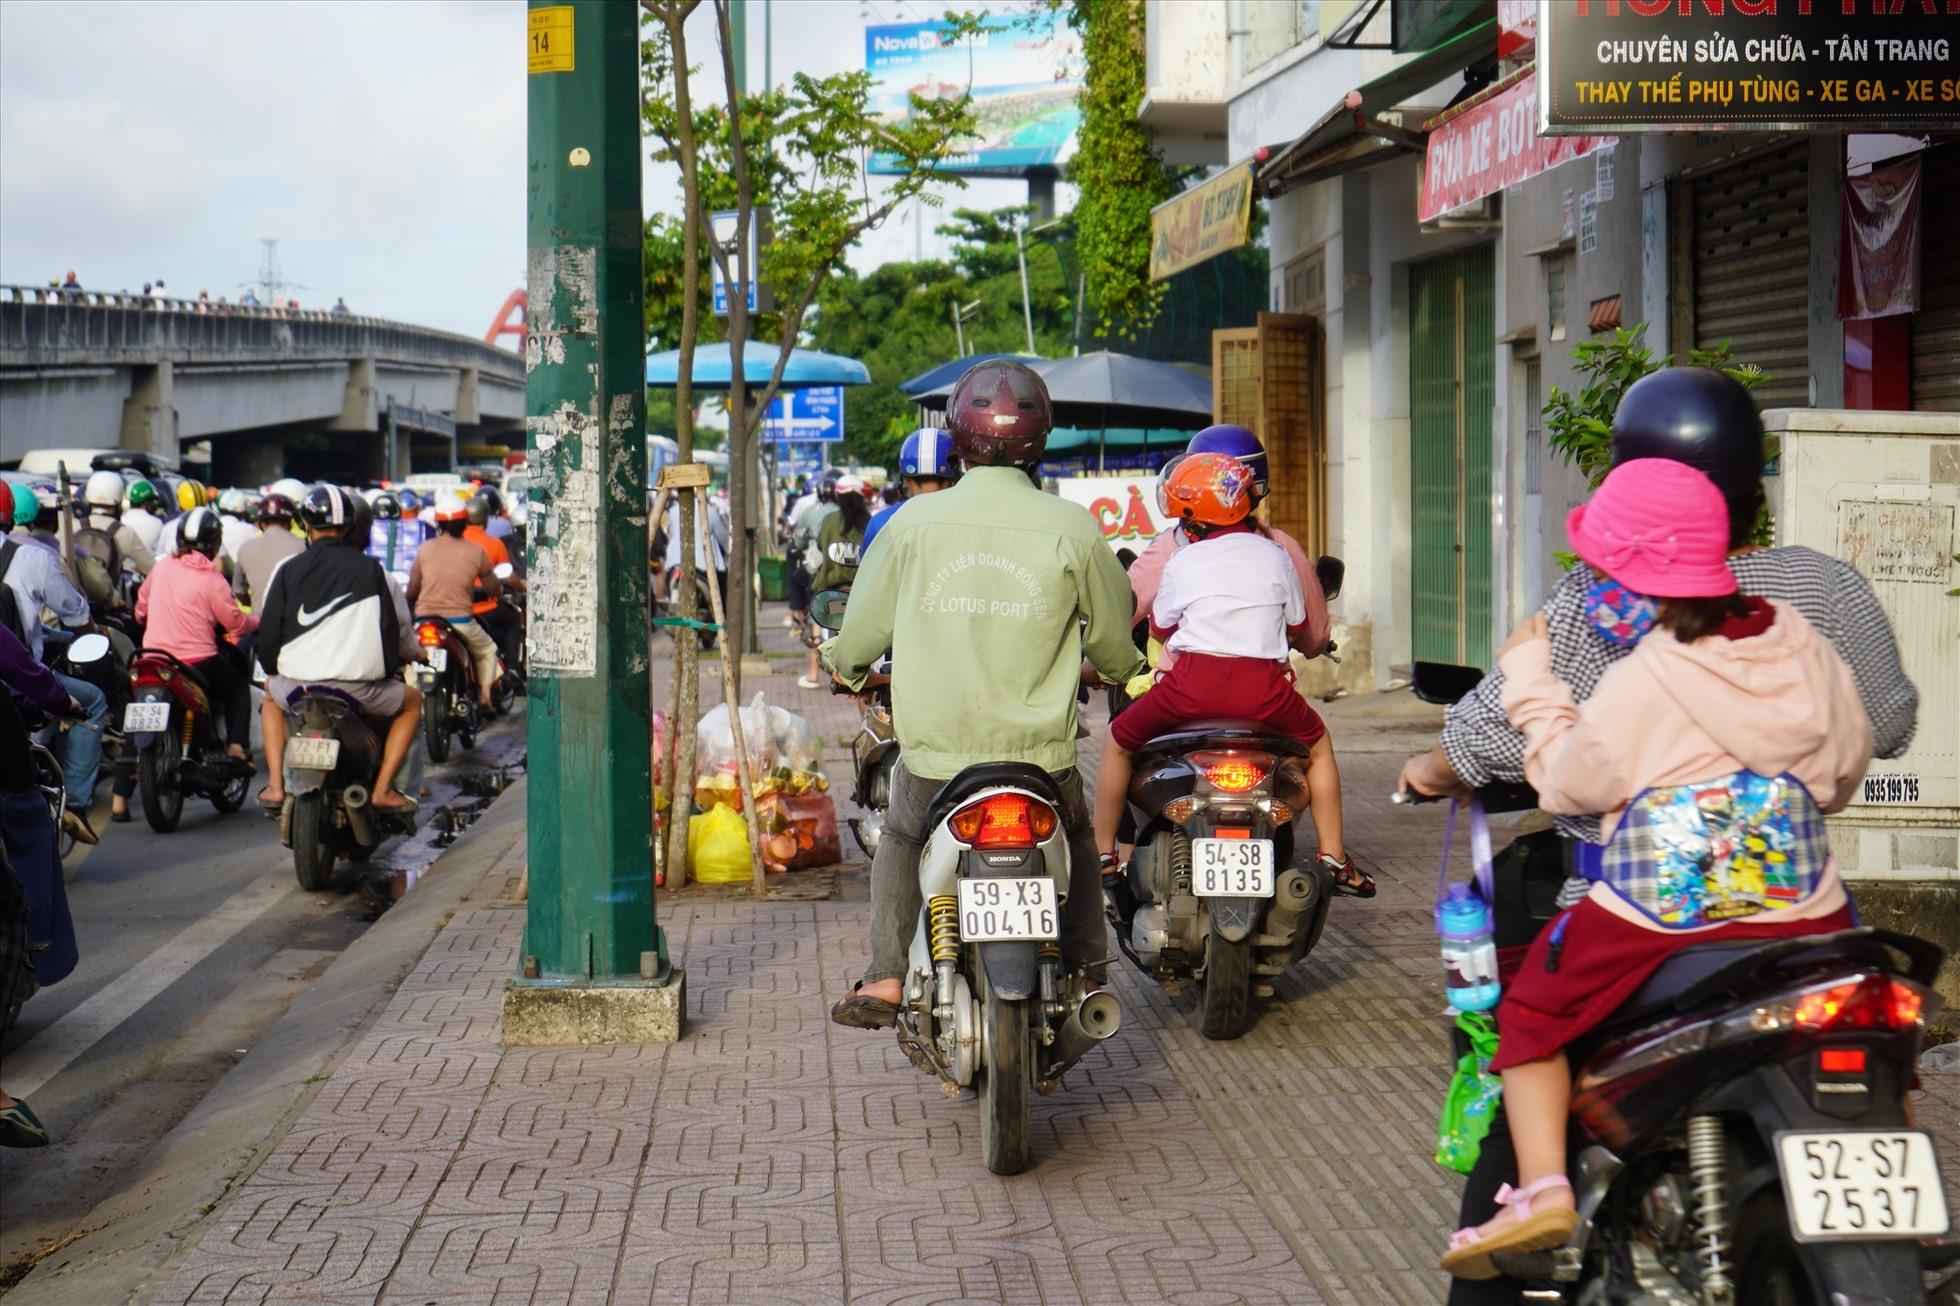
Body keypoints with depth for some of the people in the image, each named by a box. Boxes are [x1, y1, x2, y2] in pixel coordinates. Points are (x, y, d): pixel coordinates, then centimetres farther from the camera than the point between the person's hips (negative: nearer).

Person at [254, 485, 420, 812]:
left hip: (297, 686, 2)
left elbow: (268, 630, 5)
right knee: (412, 702, 27)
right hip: (359, 687, -2)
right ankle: (382, 789, 12)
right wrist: (390, 669, 23)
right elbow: (392, 626, 5)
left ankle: (275, 785, 23)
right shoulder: (370, 569, 4)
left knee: (271, 695, 38)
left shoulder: (287, 570, 5)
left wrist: (272, 668, 24)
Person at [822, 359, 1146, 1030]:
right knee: (1077, 845, 28)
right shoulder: (1072, 529, -6)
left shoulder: (914, 522, -4)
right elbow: (1114, 641, 7)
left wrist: (844, 666, 31)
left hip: (933, 751, 0)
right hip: (1038, 750, 0)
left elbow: (862, 629, 7)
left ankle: (885, 980, 17)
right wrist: (1116, 670, 31)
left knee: (900, 841, 28)